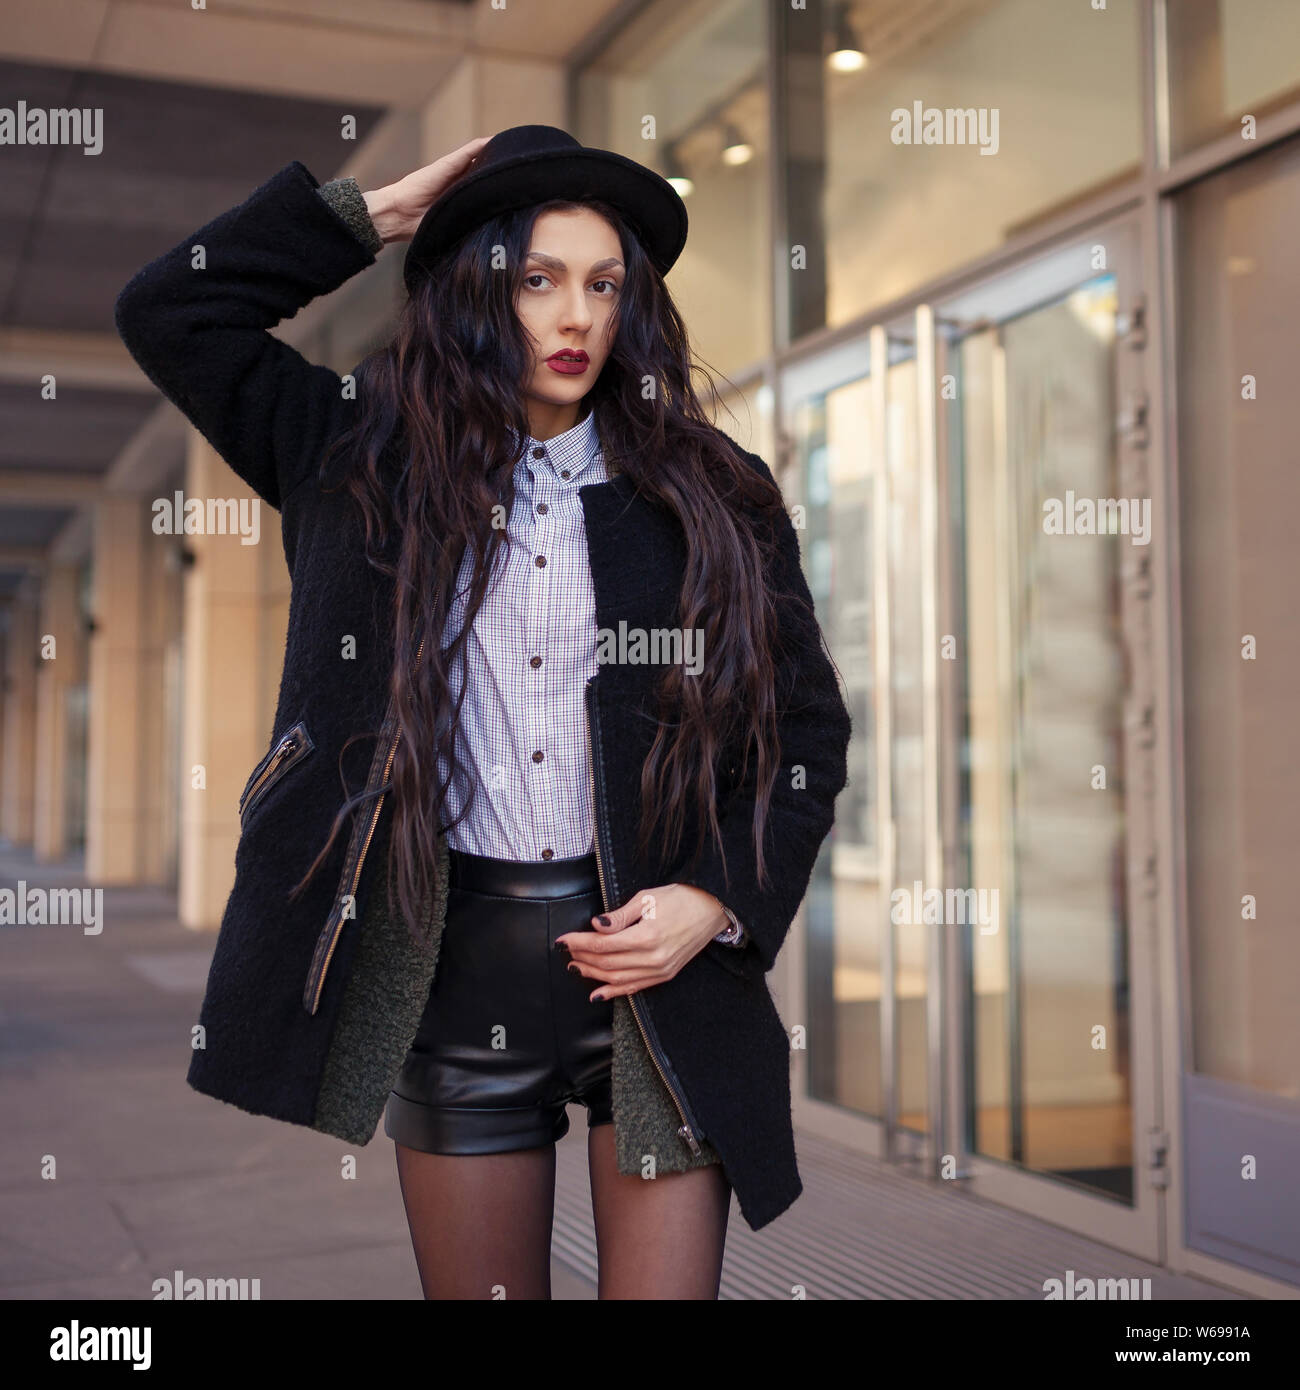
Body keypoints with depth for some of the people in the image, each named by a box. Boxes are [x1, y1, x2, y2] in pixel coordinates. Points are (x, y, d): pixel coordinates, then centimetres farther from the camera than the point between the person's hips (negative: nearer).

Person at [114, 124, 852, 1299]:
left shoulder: (709, 495, 2)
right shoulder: (371, 460, 4)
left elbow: (804, 729, 5)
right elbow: (169, 311, 3)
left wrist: (718, 903, -8)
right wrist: (376, 215, 1)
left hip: (657, 966, 0)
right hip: (454, 971, 1)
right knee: (479, 1287, 15)